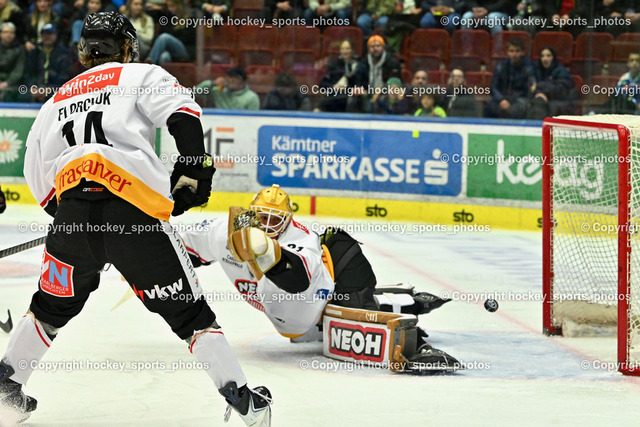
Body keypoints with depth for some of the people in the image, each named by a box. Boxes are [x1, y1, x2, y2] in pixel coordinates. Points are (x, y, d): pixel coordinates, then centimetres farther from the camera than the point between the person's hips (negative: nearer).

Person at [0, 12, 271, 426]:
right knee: (188, 310, 4)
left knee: (53, 306, 27)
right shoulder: (142, 76, 15)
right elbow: (183, 114, -5)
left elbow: (40, 183, 28)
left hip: (72, 217, 3)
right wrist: (193, 171, 1)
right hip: (135, 215, -3)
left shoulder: (55, 102, 28)